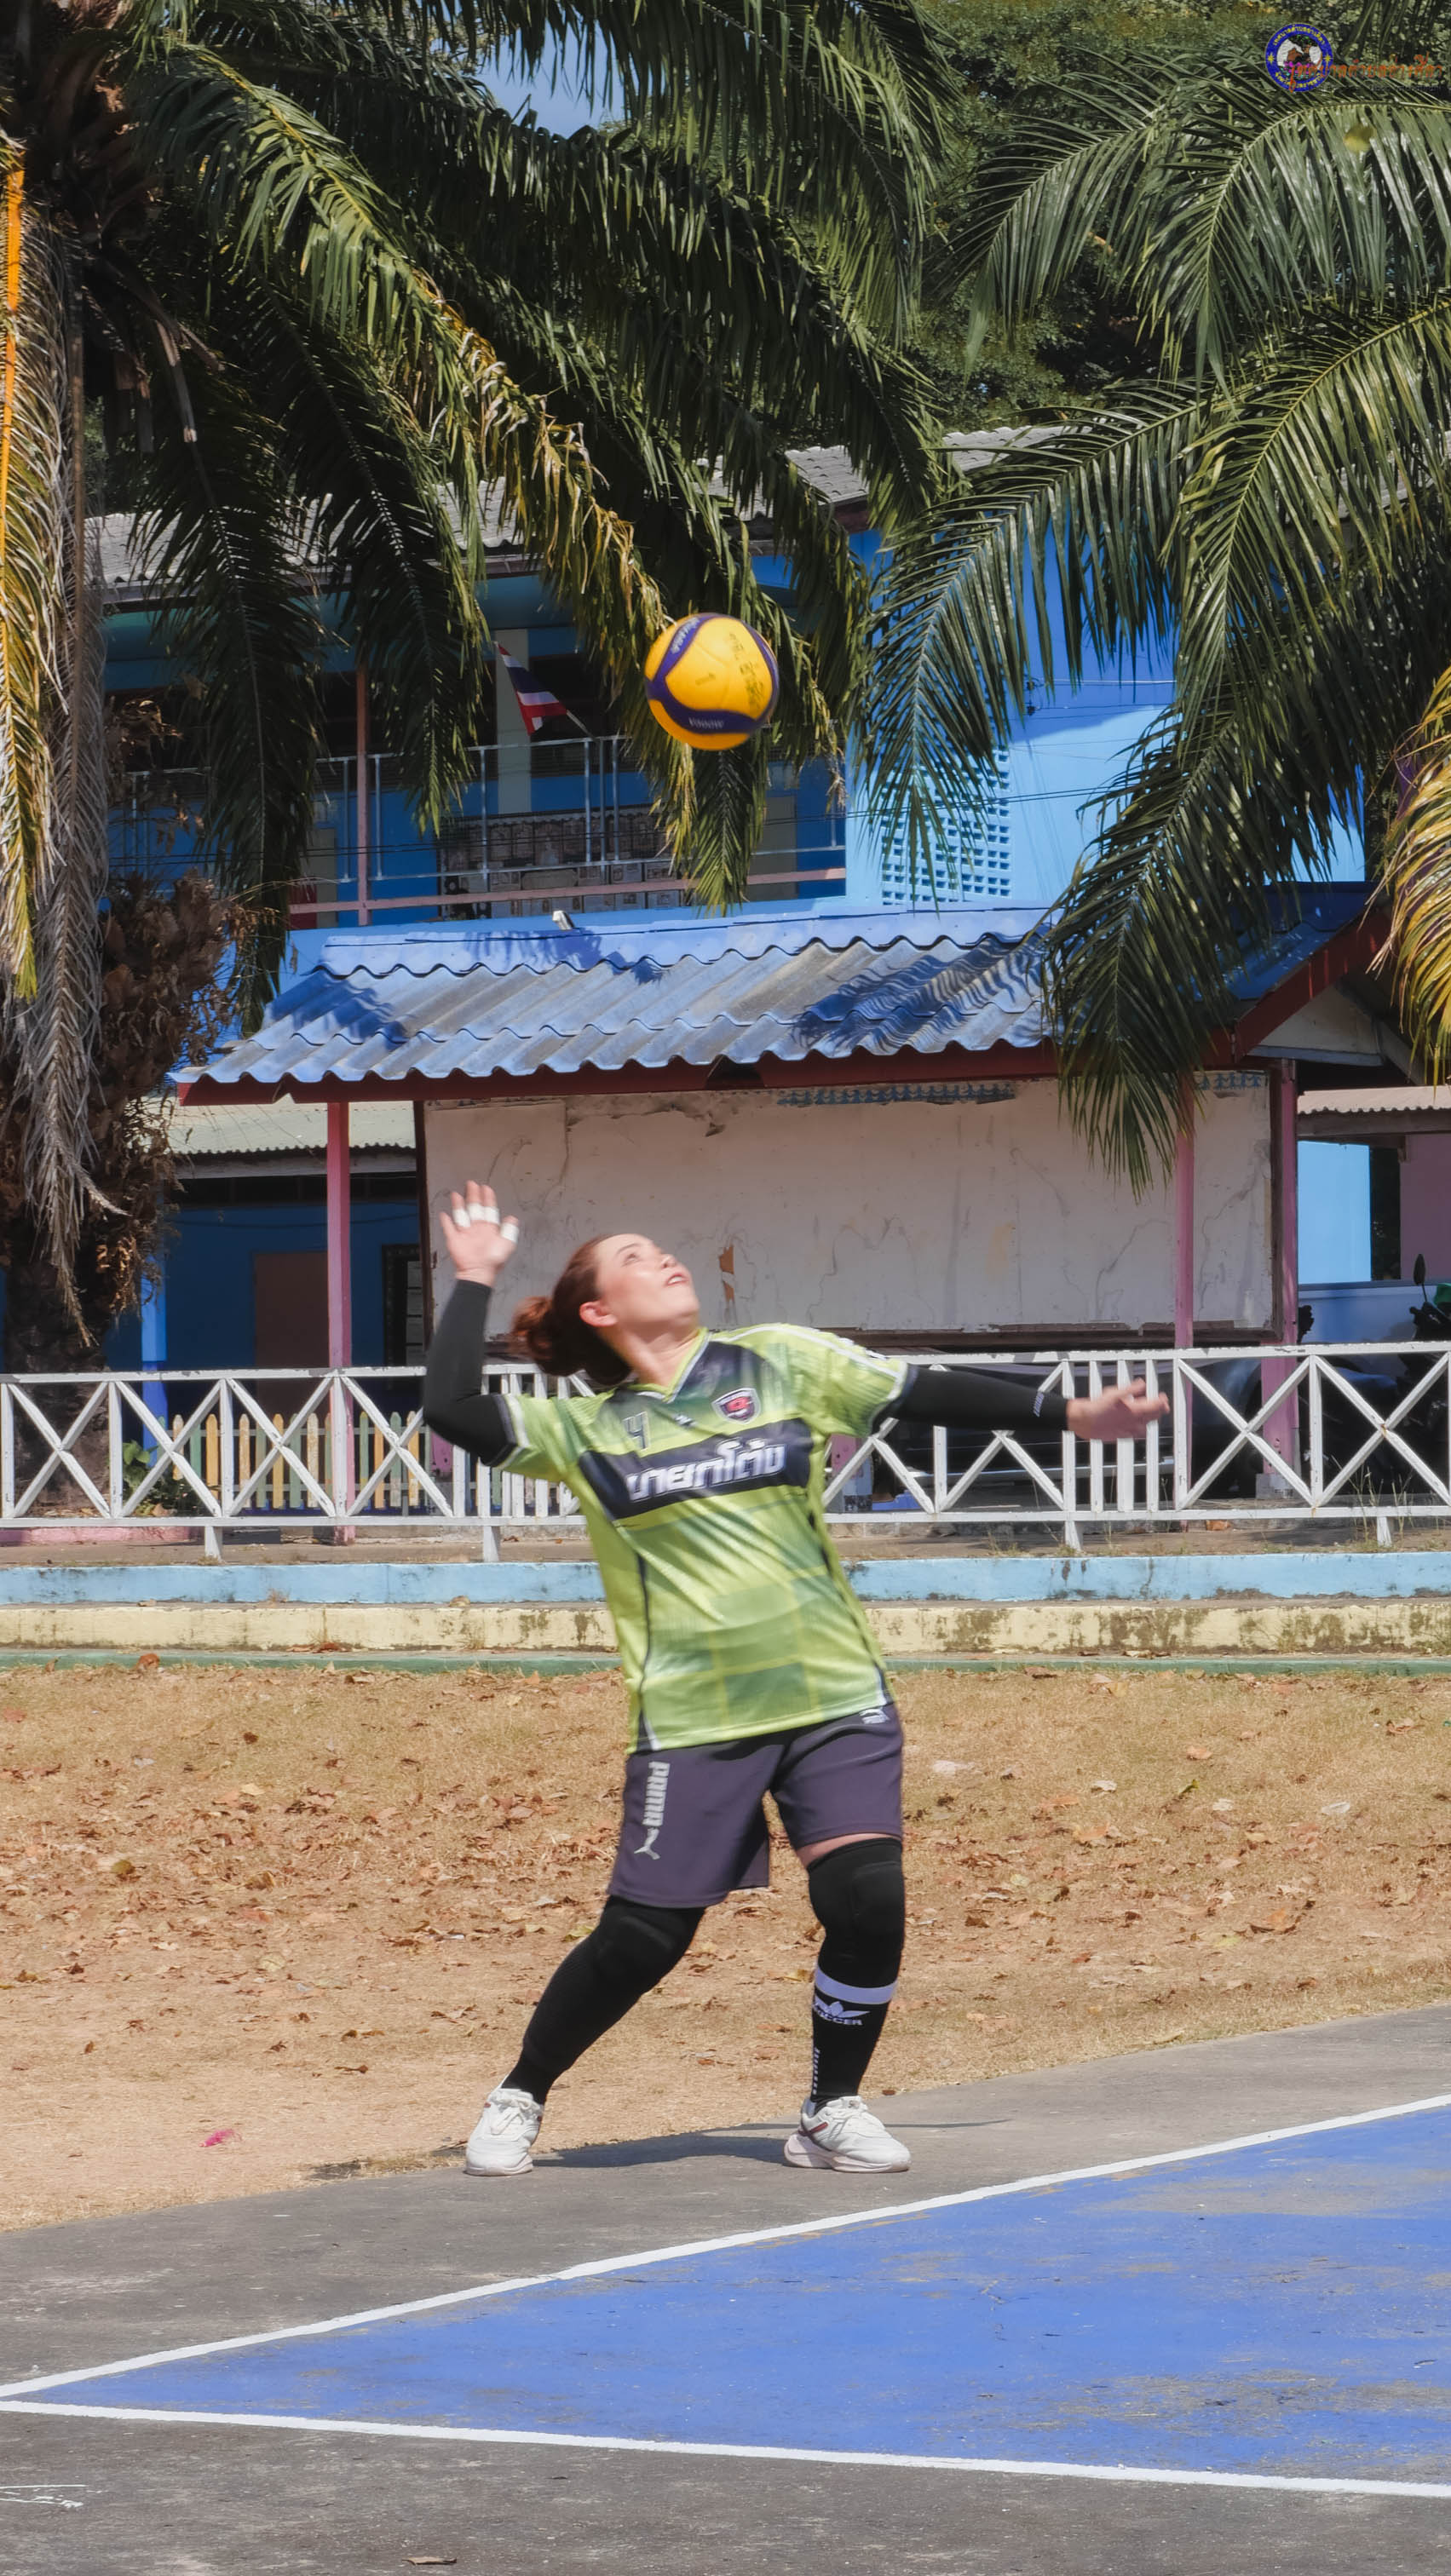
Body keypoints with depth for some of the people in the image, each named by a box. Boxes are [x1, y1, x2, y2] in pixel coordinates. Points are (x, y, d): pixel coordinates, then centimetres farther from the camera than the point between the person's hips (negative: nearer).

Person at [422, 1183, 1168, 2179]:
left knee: (868, 1902, -13)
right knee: (642, 1936, -1)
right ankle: (519, 2099, 20)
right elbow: (452, 1409, -7)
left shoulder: (783, 1364, 5)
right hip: (693, 1721, -1)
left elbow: (931, 1395, 5)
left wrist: (1071, 1414, 2)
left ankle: (833, 2112, 8)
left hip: (836, 1700, 1)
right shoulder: (583, 1432, 4)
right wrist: (474, 1281, -1)